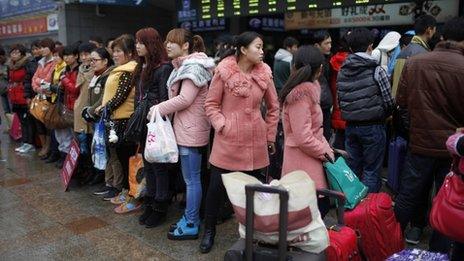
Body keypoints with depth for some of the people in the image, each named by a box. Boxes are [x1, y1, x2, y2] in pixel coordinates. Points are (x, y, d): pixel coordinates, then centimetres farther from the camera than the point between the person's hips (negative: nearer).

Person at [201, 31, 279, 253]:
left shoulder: (264, 73, 2)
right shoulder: (224, 71, -8)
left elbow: (273, 107, 11)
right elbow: (211, 104, -1)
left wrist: (270, 136, 11)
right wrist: (222, 126, -12)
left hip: (256, 141, 3)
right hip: (228, 140, -3)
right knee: (216, 186, 4)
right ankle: (209, 231, 25)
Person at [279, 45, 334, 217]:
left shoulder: (307, 90, 12)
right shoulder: (301, 94, -17)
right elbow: (303, 138, -21)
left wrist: (327, 149, 8)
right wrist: (324, 152, -8)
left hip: (309, 159, 9)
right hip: (304, 163, -9)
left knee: (322, 205, 13)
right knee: (319, 206, -4)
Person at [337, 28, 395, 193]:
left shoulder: (341, 72, 3)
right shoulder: (377, 71, -11)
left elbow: (340, 100, 4)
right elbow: (389, 102, -8)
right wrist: (381, 117, 11)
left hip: (350, 126, 5)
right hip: (373, 127, -5)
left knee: (352, 167, 15)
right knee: (371, 170, 5)